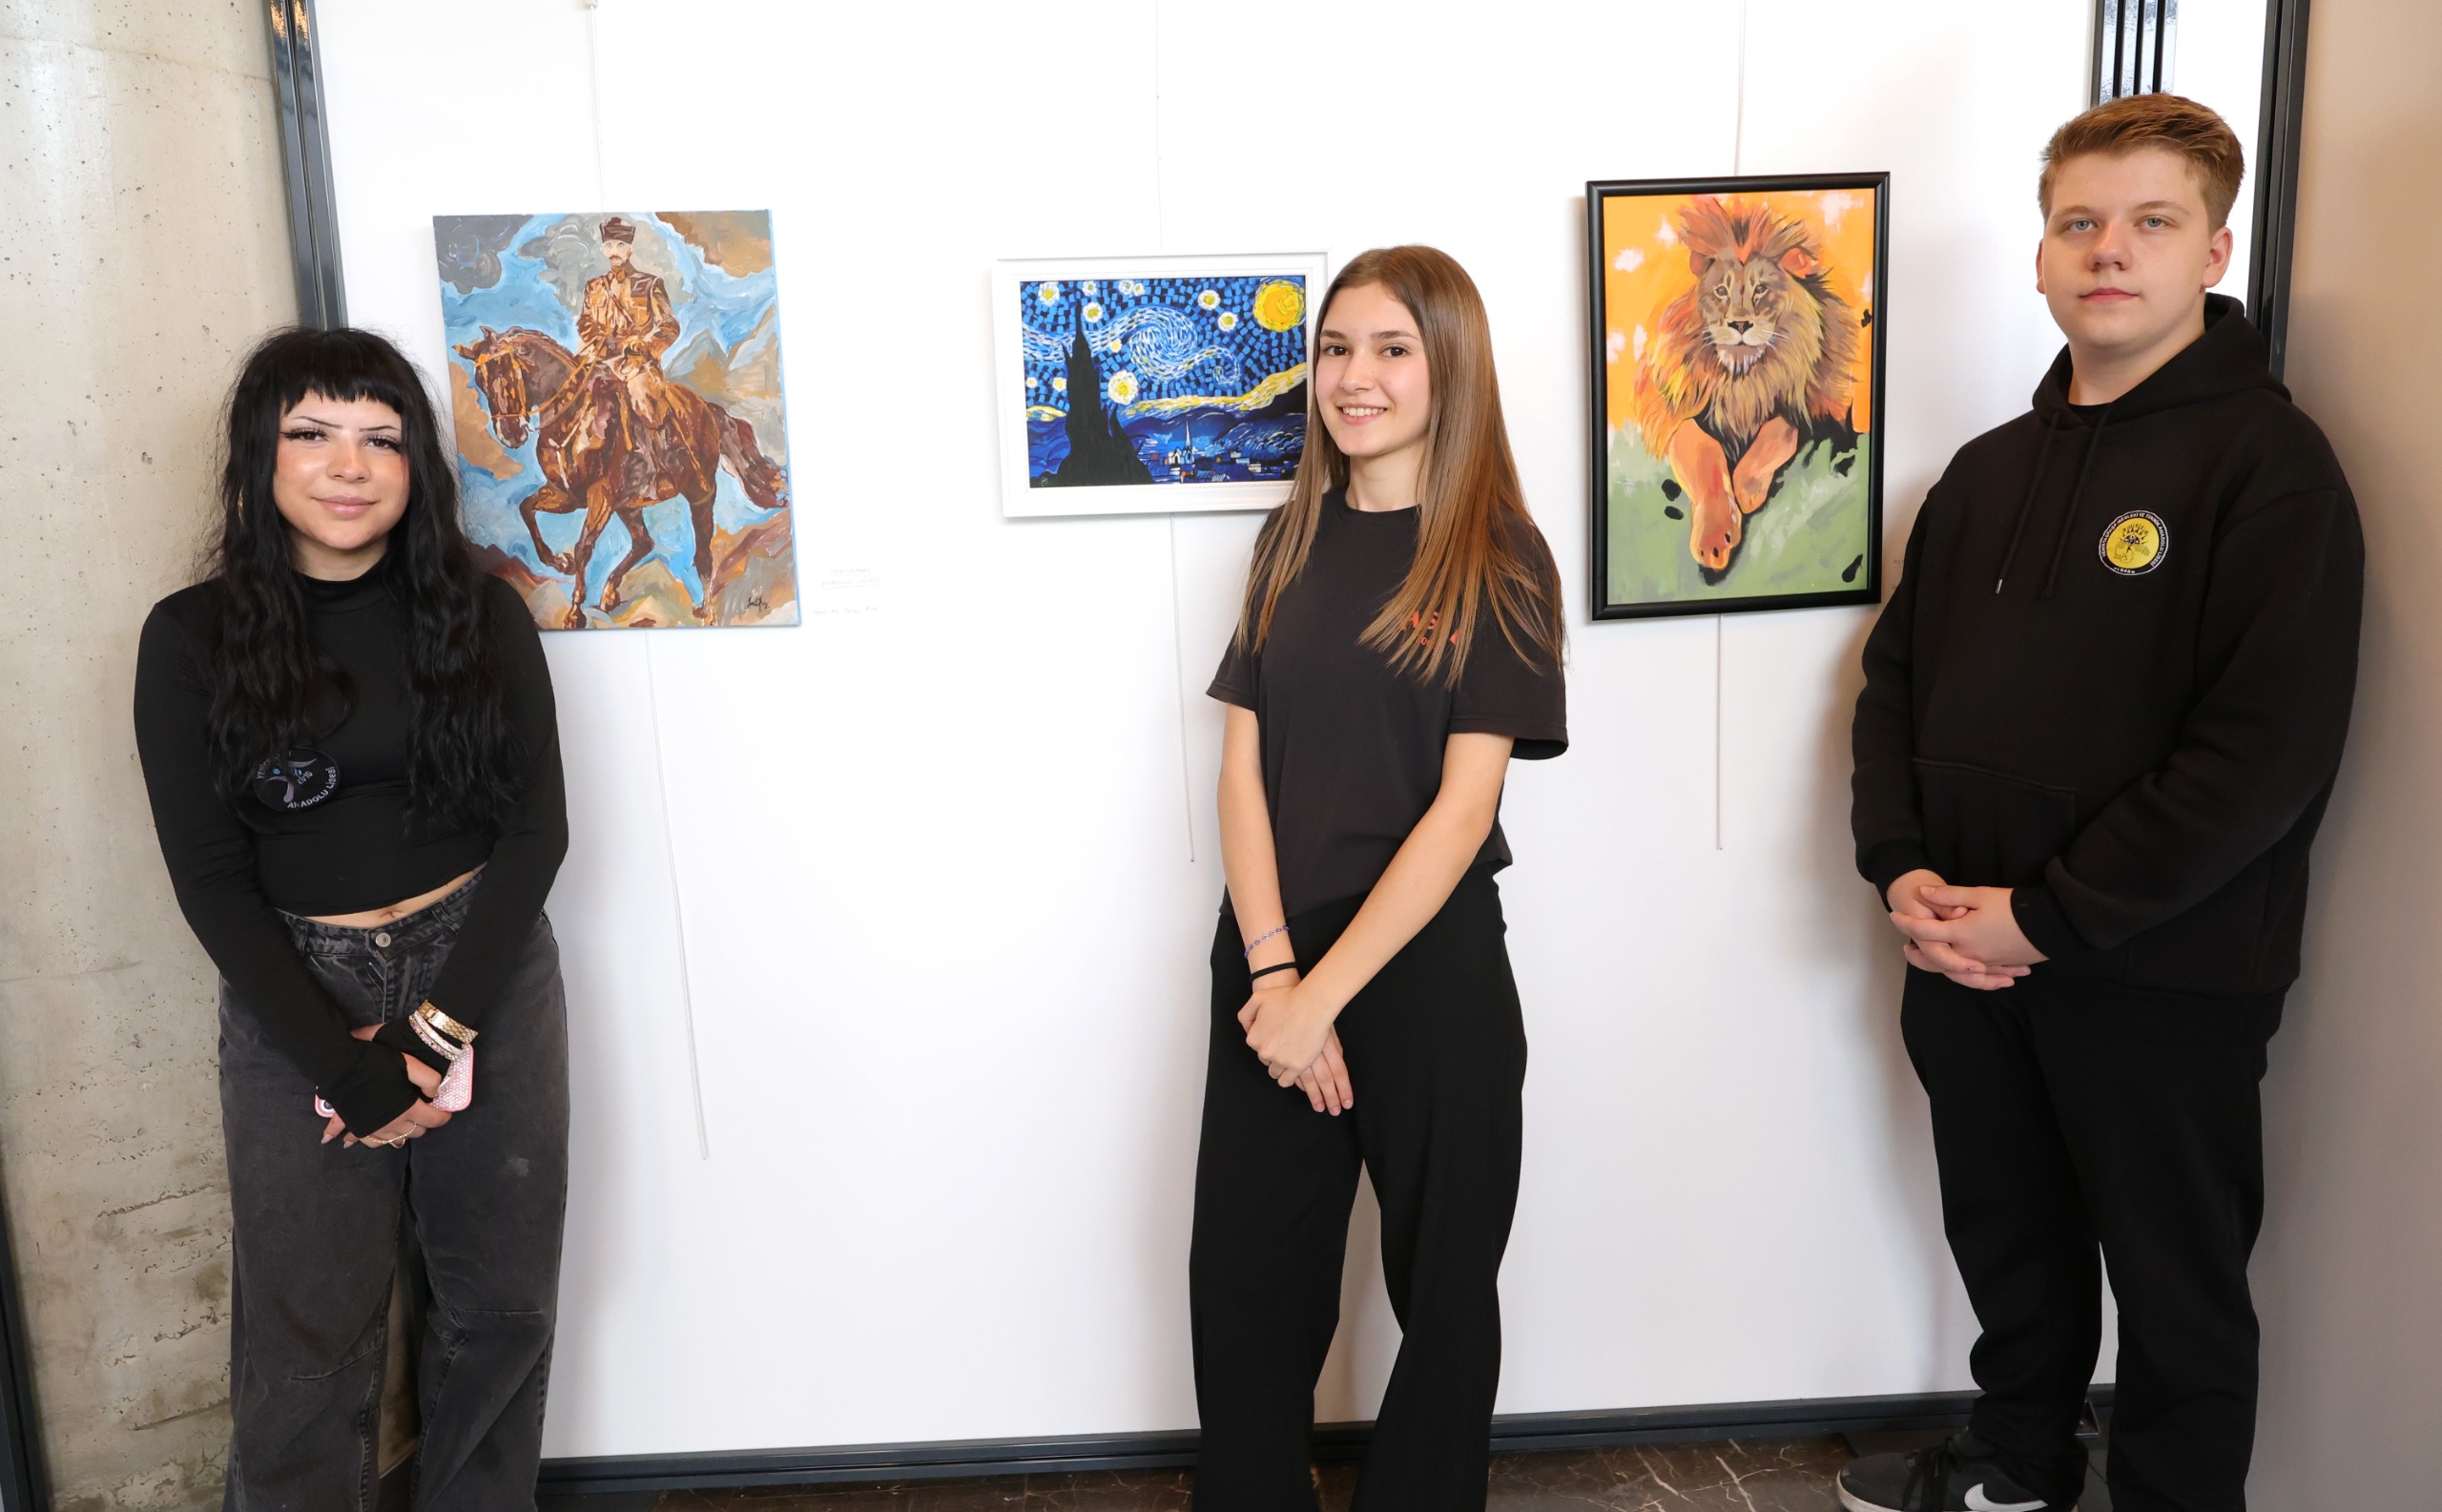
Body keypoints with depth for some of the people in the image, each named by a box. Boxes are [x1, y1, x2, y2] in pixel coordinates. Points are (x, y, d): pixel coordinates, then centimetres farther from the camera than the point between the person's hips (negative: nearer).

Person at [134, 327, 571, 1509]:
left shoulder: (481, 614, 1)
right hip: (293, 999, -1)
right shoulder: (192, 639, -3)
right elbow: (211, 880, -5)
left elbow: (536, 826, -2)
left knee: (503, 1304, 10)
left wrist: (443, 1024, -12)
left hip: (486, 969, 2)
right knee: (308, 1334, 4)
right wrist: (353, 1068, -13)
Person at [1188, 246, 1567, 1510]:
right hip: (1270, 968, 4)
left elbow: (1463, 805, -13)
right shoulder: (1294, 540, 7)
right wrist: (1272, 970, -9)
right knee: (1243, 1287, 11)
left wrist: (1326, 991, -15)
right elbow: (1244, 764, 2)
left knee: (1442, 1290, 13)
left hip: (1427, 973, -3)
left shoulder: (1498, 560, -6)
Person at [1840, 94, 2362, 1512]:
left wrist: (2051, 916, -20)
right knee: (2008, 1239, 22)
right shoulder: (1991, 469, 10)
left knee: (2177, 1283, 12)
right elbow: (1897, 674, 10)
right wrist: (1902, 865, -5)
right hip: (1970, 962, 6)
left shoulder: (2269, 463, -10)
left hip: (2162, 981, -6)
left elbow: (2268, 749, -19)